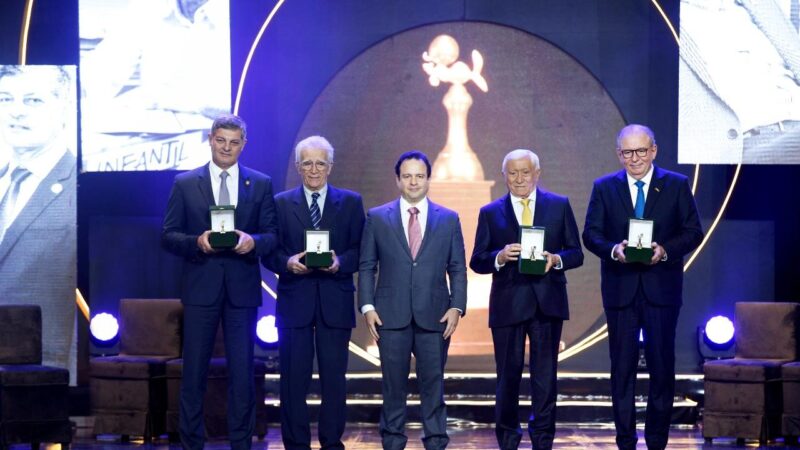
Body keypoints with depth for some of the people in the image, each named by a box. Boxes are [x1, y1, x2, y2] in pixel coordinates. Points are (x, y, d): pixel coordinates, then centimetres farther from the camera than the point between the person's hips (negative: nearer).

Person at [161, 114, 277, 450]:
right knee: (194, 372, 4)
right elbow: (168, 235, 2)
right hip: (200, 287, -1)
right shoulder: (185, 183, 4)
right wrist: (197, 242, -16)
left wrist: (253, 241, -16)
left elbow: (272, 235, 5)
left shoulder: (261, 184, 7)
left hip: (243, 288, 1)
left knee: (242, 372, 3)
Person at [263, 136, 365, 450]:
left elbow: (360, 251, 3)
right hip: (295, 302, 0)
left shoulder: (351, 203, 9)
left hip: (336, 303, 0)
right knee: (293, 378, 1)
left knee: (334, 377, 3)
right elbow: (270, 253, 5)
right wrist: (288, 262, -15)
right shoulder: (281, 203, 9)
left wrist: (340, 262, -16)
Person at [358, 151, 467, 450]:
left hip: (434, 316, 0)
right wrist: (367, 306, -4)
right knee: (393, 385, 4)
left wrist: (457, 306, -4)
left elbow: (458, 269, 7)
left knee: (433, 384, 3)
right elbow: (366, 267, 6)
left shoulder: (448, 219, 8)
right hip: (391, 316, 0)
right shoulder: (377, 218, 6)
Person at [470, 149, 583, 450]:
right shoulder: (490, 213, 7)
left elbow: (576, 253, 7)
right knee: (508, 377, 6)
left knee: (545, 377, 3)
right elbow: (477, 261, 4)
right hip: (507, 305, 0)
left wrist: (556, 260, -14)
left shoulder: (559, 206, 7)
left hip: (548, 304, 0)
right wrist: (500, 257, -16)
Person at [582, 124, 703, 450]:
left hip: (662, 288, -1)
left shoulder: (677, 185, 4)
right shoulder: (604, 187, 7)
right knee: (622, 367, 4)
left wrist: (665, 250, -16)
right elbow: (591, 234, 3)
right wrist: (613, 249, -17)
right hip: (620, 289, 1)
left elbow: (693, 231, 1)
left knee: (662, 366, 2)